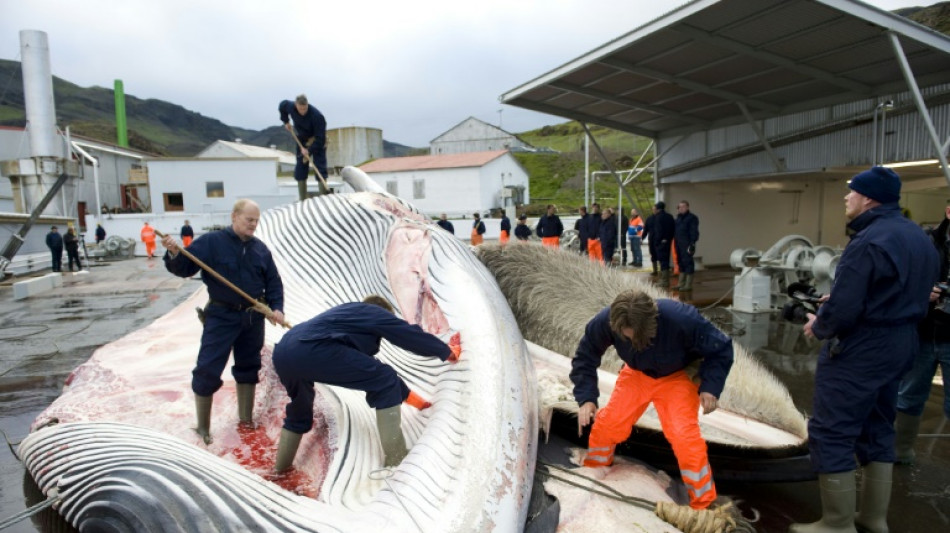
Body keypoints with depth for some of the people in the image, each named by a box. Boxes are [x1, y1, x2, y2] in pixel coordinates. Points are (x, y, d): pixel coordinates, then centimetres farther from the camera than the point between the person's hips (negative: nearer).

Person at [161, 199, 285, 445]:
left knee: (248, 368, 15)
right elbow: (184, 268, -10)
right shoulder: (211, 242, -8)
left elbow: (273, 282, 8)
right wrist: (174, 253, -31)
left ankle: (246, 419, 32)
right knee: (207, 370, -4)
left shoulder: (260, 248, 4)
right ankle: (202, 427, 13)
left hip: (253, 317, 4)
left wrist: (277, 308, -5)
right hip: (221, 316, -4)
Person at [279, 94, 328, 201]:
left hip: (317, 143, -5)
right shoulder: (290, 106, -17)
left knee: (320, 168, -12)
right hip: (301, 141, 5)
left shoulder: (317, 116, -33)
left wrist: (309, 151, -32)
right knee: (300, 168, 3)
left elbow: (320, 138, -31)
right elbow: (282, 105, 10)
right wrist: (286, 121, 4)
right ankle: (302, 199, 8)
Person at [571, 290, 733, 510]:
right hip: (637, 374, 3)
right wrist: (586, 398, -22)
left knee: (684, 435, -19)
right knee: (606, 423, -5)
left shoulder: (681, 319, -39)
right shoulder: (605, 322, -32)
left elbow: (721, 349, -20)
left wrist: (710, 387, -30)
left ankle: (704, 504, 3)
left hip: (677, 377, -2)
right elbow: (585, 357, -13)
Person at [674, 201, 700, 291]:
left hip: (687, 245, -8)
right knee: (681, 263, 12)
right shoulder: (678, 218, 18)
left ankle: (688, 285, -3)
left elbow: (694, 232, -12)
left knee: (688, 263, -6)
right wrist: (675, 241, 13)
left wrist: (692, 244, -19)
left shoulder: (692, 218, -6)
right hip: (679, 245, 8)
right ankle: (681, 283, 19)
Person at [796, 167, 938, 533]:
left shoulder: (869, 242, -21)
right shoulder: (918, 238, 10)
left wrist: (819, 326, -4)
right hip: (900, 345, 10)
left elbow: (842, 310, -25)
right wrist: (839, 303, 11)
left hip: (859, 350, -10)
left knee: (831, 433, -1)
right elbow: (902, 295, 15)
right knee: (876, 430, 20)